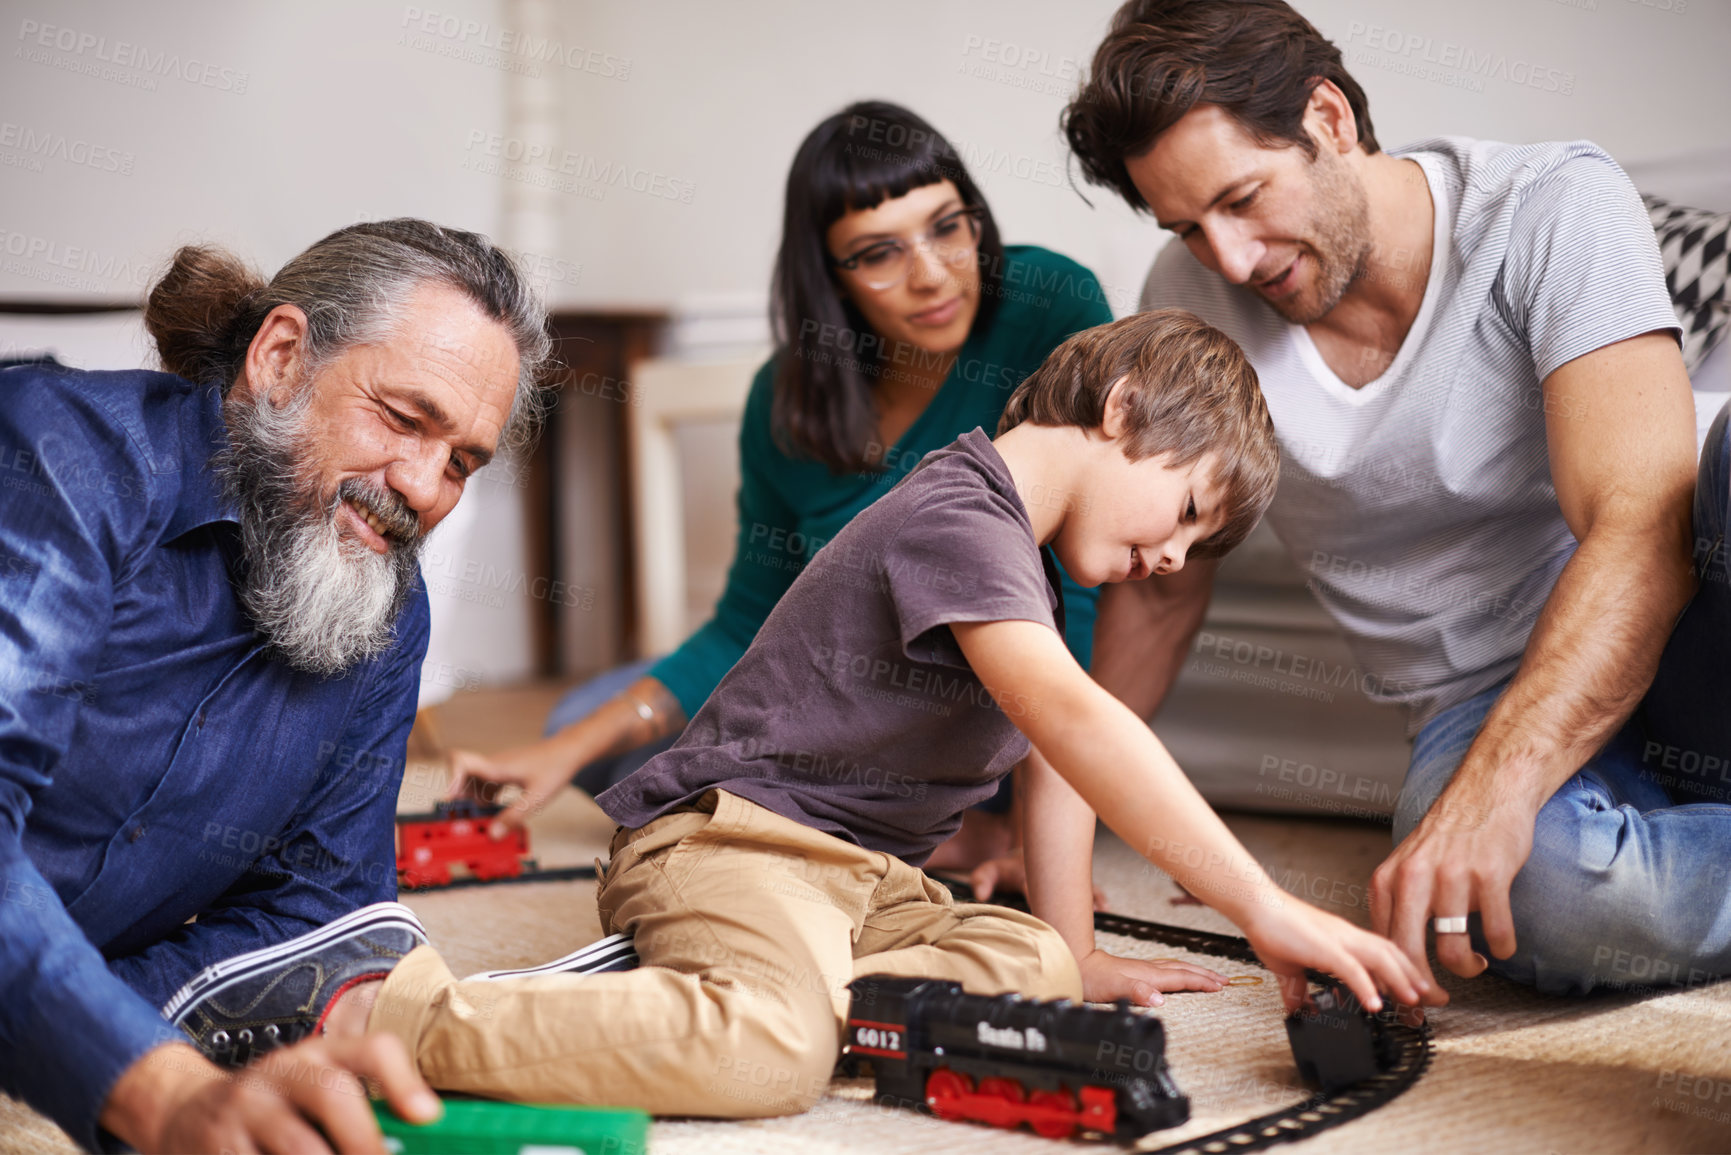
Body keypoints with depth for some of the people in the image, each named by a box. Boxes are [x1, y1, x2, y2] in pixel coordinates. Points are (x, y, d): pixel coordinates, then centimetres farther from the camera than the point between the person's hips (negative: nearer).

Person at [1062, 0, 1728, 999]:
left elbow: (1645, 528, -24)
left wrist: (1493, 789, -38)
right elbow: (1162, 588, 14)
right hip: (1484, 708, 3)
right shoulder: (1192, 300, 1)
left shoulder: (1556, 205, -11)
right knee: (1545, 888, -37)